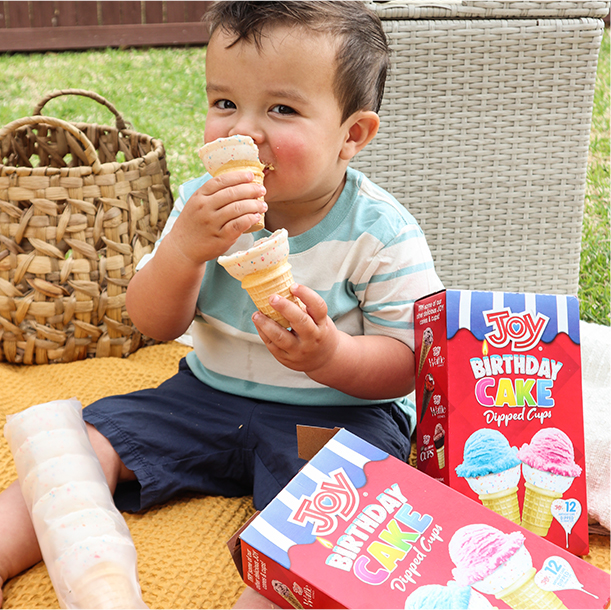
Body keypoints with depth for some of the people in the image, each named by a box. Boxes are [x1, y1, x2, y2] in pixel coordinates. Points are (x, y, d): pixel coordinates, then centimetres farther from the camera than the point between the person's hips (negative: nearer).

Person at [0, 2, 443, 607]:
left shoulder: (382, 233, -15)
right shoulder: (204, 203, -4)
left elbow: (407, 362, -13)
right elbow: (154, 325, -6)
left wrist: (331, 356, -36)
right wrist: (184, 247, -27)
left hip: (339, 409, -4)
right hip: (210, 394, 5)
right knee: (92, 439, -5)